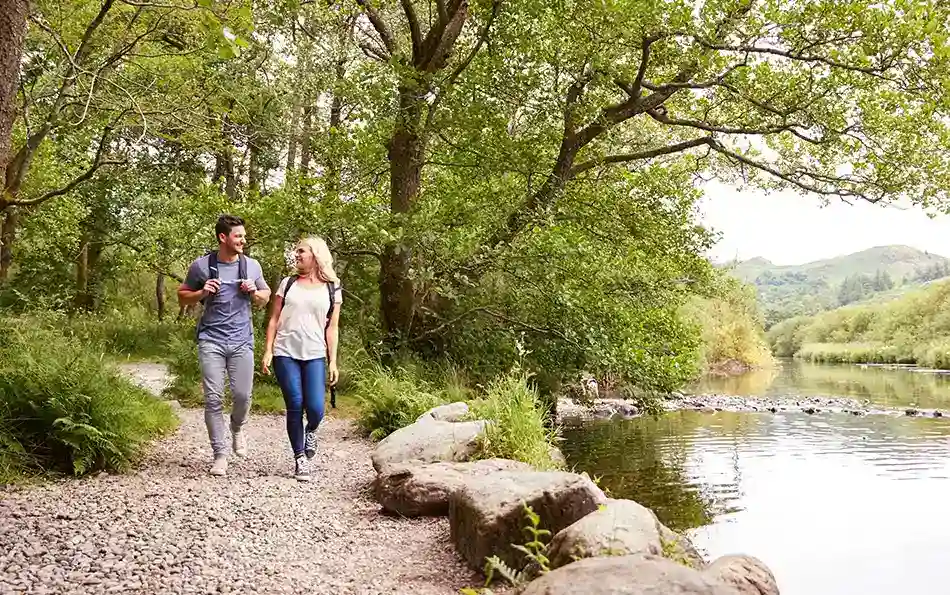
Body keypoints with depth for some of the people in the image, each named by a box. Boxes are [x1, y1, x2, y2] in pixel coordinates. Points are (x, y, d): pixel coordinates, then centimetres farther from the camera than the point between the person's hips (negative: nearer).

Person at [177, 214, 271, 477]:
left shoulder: (252, 265, 5)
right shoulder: (201, 265, -1)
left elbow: (265, 298, 17)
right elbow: (182, 297, 10)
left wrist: (254, 292, -5)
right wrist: (202, 293, -11)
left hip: (242, 341, 2)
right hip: (211, 340, -1)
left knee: (243, 395, 0)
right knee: (213, 398, -3)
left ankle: (237, 429, 33)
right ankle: (220, 454, 8)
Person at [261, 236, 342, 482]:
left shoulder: (331, 288, 9)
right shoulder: (288, 283, 11)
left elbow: (332, 328, 7)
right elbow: (274, 320, 10)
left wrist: (333, 361, 1)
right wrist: (268, 351, 1)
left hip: (315, 356, -1)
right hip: (285, 354, 1)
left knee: (316, 408, -12)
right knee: (294, 407, -4)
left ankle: (311, 431, 24)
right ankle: (300, 458, 11)